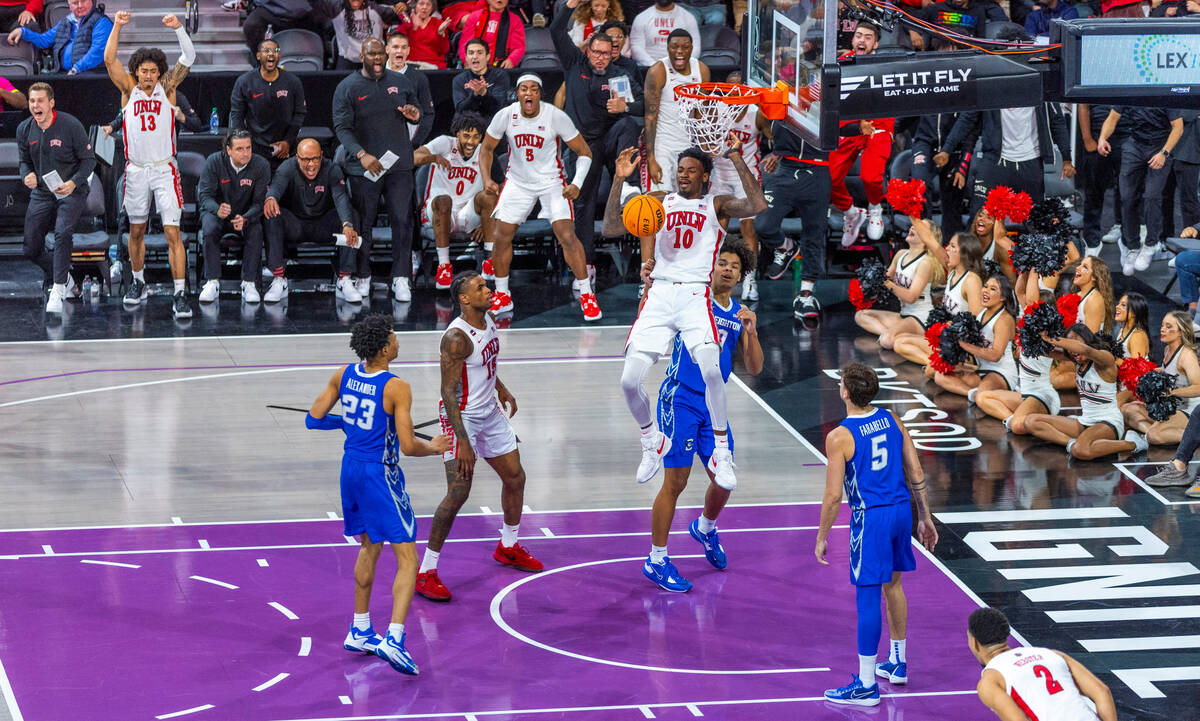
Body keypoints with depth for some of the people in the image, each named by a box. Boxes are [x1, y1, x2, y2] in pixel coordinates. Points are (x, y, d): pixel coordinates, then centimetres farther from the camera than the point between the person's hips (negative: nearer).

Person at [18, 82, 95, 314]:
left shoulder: (70, 125, -14)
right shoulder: (24, 129, 0)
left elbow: (89, 160, -7)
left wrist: (74, 183, -23)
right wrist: (28, 175, -11)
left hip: (71, 191, -5)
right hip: (41, 193, 5)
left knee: (62, 234, -28)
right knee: (31, 248, 3)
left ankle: (57, 291, -24)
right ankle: (63, 278, 30)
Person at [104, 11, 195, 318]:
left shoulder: (167, 87, 1)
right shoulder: (129, 88, 3)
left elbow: (188, 59, -10)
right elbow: (109, 59, -8)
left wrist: (179, 28, -23)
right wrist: (117, 26, -15)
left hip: (164, 169, -2)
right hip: (136, 169, 2)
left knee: (173, 232, -9)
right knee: (136, 230, 14)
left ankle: (180, 294, -12)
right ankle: (138, 283, 33)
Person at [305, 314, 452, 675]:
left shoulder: (345, 375, 0)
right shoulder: (396, 388, -20)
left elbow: (314, 419, 5)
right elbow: (408, 446, -20)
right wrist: (434, 448, 0)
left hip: (350, 469, 8)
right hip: (380, 476, -7)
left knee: (369, 548, 25)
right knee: (407, 561, -4)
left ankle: (360, 631, 32)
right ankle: (394, 639, -18)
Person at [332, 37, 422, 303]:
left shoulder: (401, 82, 10)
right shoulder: (347, 88, -1)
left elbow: (416, 108, 23)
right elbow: (342, 127, -8)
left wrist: (415, 115, -4)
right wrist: (362, 154, -22)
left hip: (399, 164, 2)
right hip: (364, 169, -2)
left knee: (402, 221, -2)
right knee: (364, 224, 3)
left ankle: (401, 279, 5)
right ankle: (362, 278, 16)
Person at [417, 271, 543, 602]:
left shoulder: (489, 320, 1)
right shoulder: (457, 337, -26)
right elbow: (448, 392, -26)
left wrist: (501, 389, 30)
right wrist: (463, 442, -29)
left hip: (490, 412, 9)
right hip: (462, 417, -9)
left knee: (515, 477, 18)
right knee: (458, 493, -14)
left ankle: (508, 547, 42)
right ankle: (425, 572, -8)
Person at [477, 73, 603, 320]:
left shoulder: (556, 117, -19)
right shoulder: (505, 116, -13)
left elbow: (584, 152, -10)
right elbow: (487, 148, 5)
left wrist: (577, 183, -24)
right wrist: (487, 178, -9)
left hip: (551, 182, -3)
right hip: (518, 182, 3)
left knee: (567, 237, -15)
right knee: (500, 238, -1)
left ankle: (586, 295, -2)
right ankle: (502, 296, 18)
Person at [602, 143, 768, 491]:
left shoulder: (717, 205, 8)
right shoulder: (658, 201, 15)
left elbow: (757, 206, -12)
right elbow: (611, 229, 6)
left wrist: (736, 159, -14)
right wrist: (619, 179, -4)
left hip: (694, 295, -3)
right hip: (658, 293, 3)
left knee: (710, 368, -27)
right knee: (630, 380, -7)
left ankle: (721, 451, -9)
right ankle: (651, 442, 21)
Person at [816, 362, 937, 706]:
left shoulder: (839, 438, -14)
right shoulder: (891, 420, 4)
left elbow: (833, 495, -14)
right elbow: (916, 474, 7)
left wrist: (821, 537, -2)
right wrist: (925, 517, 17)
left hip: (870, 517, -7)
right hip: (901, 509, 7)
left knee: (868, 597, -3)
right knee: (892, 585, 24)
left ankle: (866, 685, 0)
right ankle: (898, 663, 36)